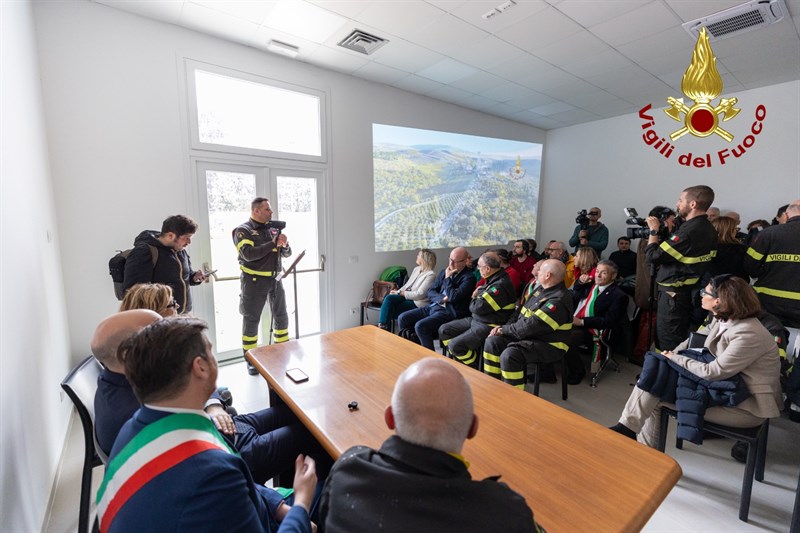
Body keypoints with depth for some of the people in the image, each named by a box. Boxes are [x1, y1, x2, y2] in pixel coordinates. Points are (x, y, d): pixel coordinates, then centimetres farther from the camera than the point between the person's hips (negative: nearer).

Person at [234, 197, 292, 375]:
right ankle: (250, 360, 19)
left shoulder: (274, 228, 8)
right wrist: (273, 243, -22)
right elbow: (249, 254, -24)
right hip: (254, 281, -5)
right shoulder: (243, 231, -7)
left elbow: (287, 253, 10)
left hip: (275, 279, 5)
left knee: (281, 316, 13)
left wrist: (284, 245, -12)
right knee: (251, 320, 5)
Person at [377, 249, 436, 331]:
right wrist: (397, 291, -3)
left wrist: (401, 293, -13)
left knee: (390, 310, -22)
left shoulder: (430, 275, -12)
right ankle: (381, 326, -25)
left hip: (417, 303, -7)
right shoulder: (416, 269, 15)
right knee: (388, 297, -22)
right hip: (406, 296, 7)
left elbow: (419, 294, -17)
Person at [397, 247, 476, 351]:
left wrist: (447, 278, -9)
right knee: (402, 318, -2)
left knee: (420, 326, -27)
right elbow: (430, 292, 9)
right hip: (433, 306, 8)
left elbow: (453, 297, -21)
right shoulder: (445, 271, 12)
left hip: (449, 312, -8)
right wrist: (442, 299, -11)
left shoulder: (469, 277, -9)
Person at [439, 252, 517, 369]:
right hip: (476, 319, 10)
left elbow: (478, 307, -25)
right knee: (444, 330, 6)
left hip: (489, 326, -10)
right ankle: (460, 362, 13)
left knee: (454, 345, -19)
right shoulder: (493, 279, 7)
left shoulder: (501, 285, -25)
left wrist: (474, 299, -2)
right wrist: (477, 297, -3)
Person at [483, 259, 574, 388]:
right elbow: (521, 311, 13)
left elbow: (531, 325, -27)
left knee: (509, 354, -32)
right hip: (527, 336, 9)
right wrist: (504, 328, -2)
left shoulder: (559, 300, -23)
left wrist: (504, 330, -14)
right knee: (492, 341, -4)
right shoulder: (543, 290, 9)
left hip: (549, 345, -9)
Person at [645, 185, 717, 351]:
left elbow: (653, 257, -21)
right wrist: (660, 237, 8)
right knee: (682, 340, 20)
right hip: (691, 292, 10)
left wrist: (654, 231, -8)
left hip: (673, 294, -10)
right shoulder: (708, 229, 9)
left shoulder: (689, 231, -23)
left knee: (668, 345, 0)